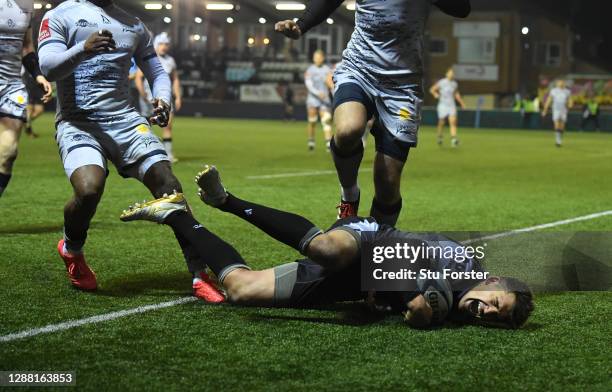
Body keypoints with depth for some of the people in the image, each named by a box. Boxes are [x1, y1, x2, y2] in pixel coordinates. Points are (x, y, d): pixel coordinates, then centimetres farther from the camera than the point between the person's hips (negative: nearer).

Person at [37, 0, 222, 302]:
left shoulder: (133, 25, 18)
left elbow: (157, 73, 23)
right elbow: (48, 68, -11)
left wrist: (163, 100, -1)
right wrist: (83, 49, -30)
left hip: (125, 119, 5)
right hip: (77, 122, -4)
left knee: (169, 186, -13)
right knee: (89, 188, -29)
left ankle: (200, 277, -9)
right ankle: (71, 250, 5)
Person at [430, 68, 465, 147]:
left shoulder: (455, 83, 9)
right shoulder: (441, 82, -5)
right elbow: (432, 89, 1)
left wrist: (461, 103, 23)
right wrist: (435, 94, -19)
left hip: (452, 105, 3)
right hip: (443, 105, -3)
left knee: (453, 122, -13)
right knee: (441, 123, 5)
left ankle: (453, 139, -21)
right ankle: (439, 137, 28)